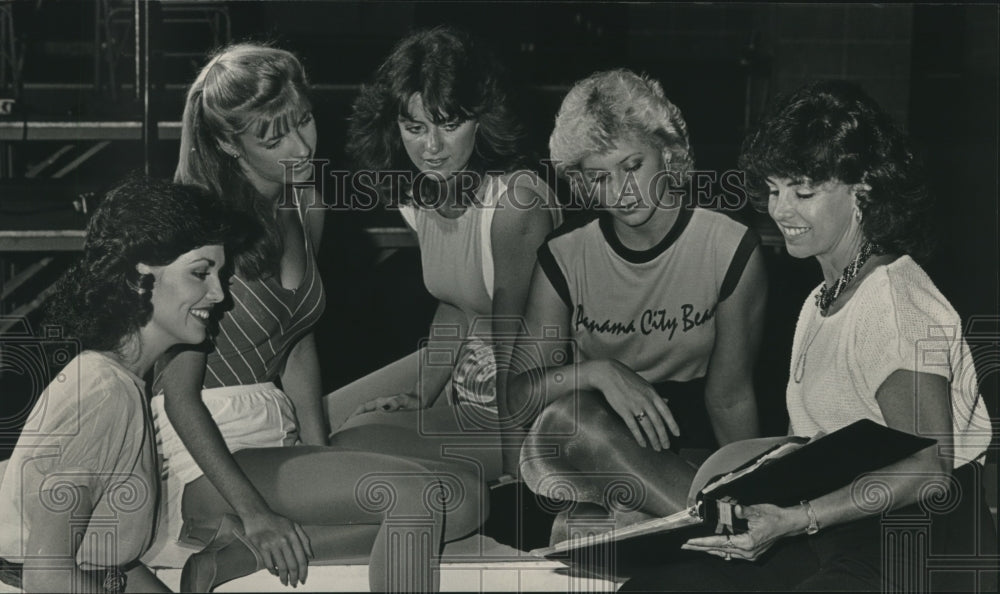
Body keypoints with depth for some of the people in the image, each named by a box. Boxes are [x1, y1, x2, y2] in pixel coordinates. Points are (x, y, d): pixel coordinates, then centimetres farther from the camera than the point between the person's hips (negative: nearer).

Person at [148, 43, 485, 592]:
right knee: (418, 496, -25)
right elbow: (180, 395, -15)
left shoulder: (304, 211, 9)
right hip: (206, 457, -9)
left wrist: (319, 452, 4)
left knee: (463, 504, -12)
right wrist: (255, 512, -20)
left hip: (278, 435, 9)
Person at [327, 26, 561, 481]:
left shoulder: (514, 205, -28)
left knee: (354, 446, -19)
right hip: (462, 374, 9)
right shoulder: (417, 194, -2)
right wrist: (424, 393, 2)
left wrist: (515, 462, -15)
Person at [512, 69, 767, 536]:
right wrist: (598, 373, -23)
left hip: (690, 452, -3)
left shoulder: (731, 249, -2)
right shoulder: (563, 257, 2)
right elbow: (518, 393, -4)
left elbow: (729, 396, -1)